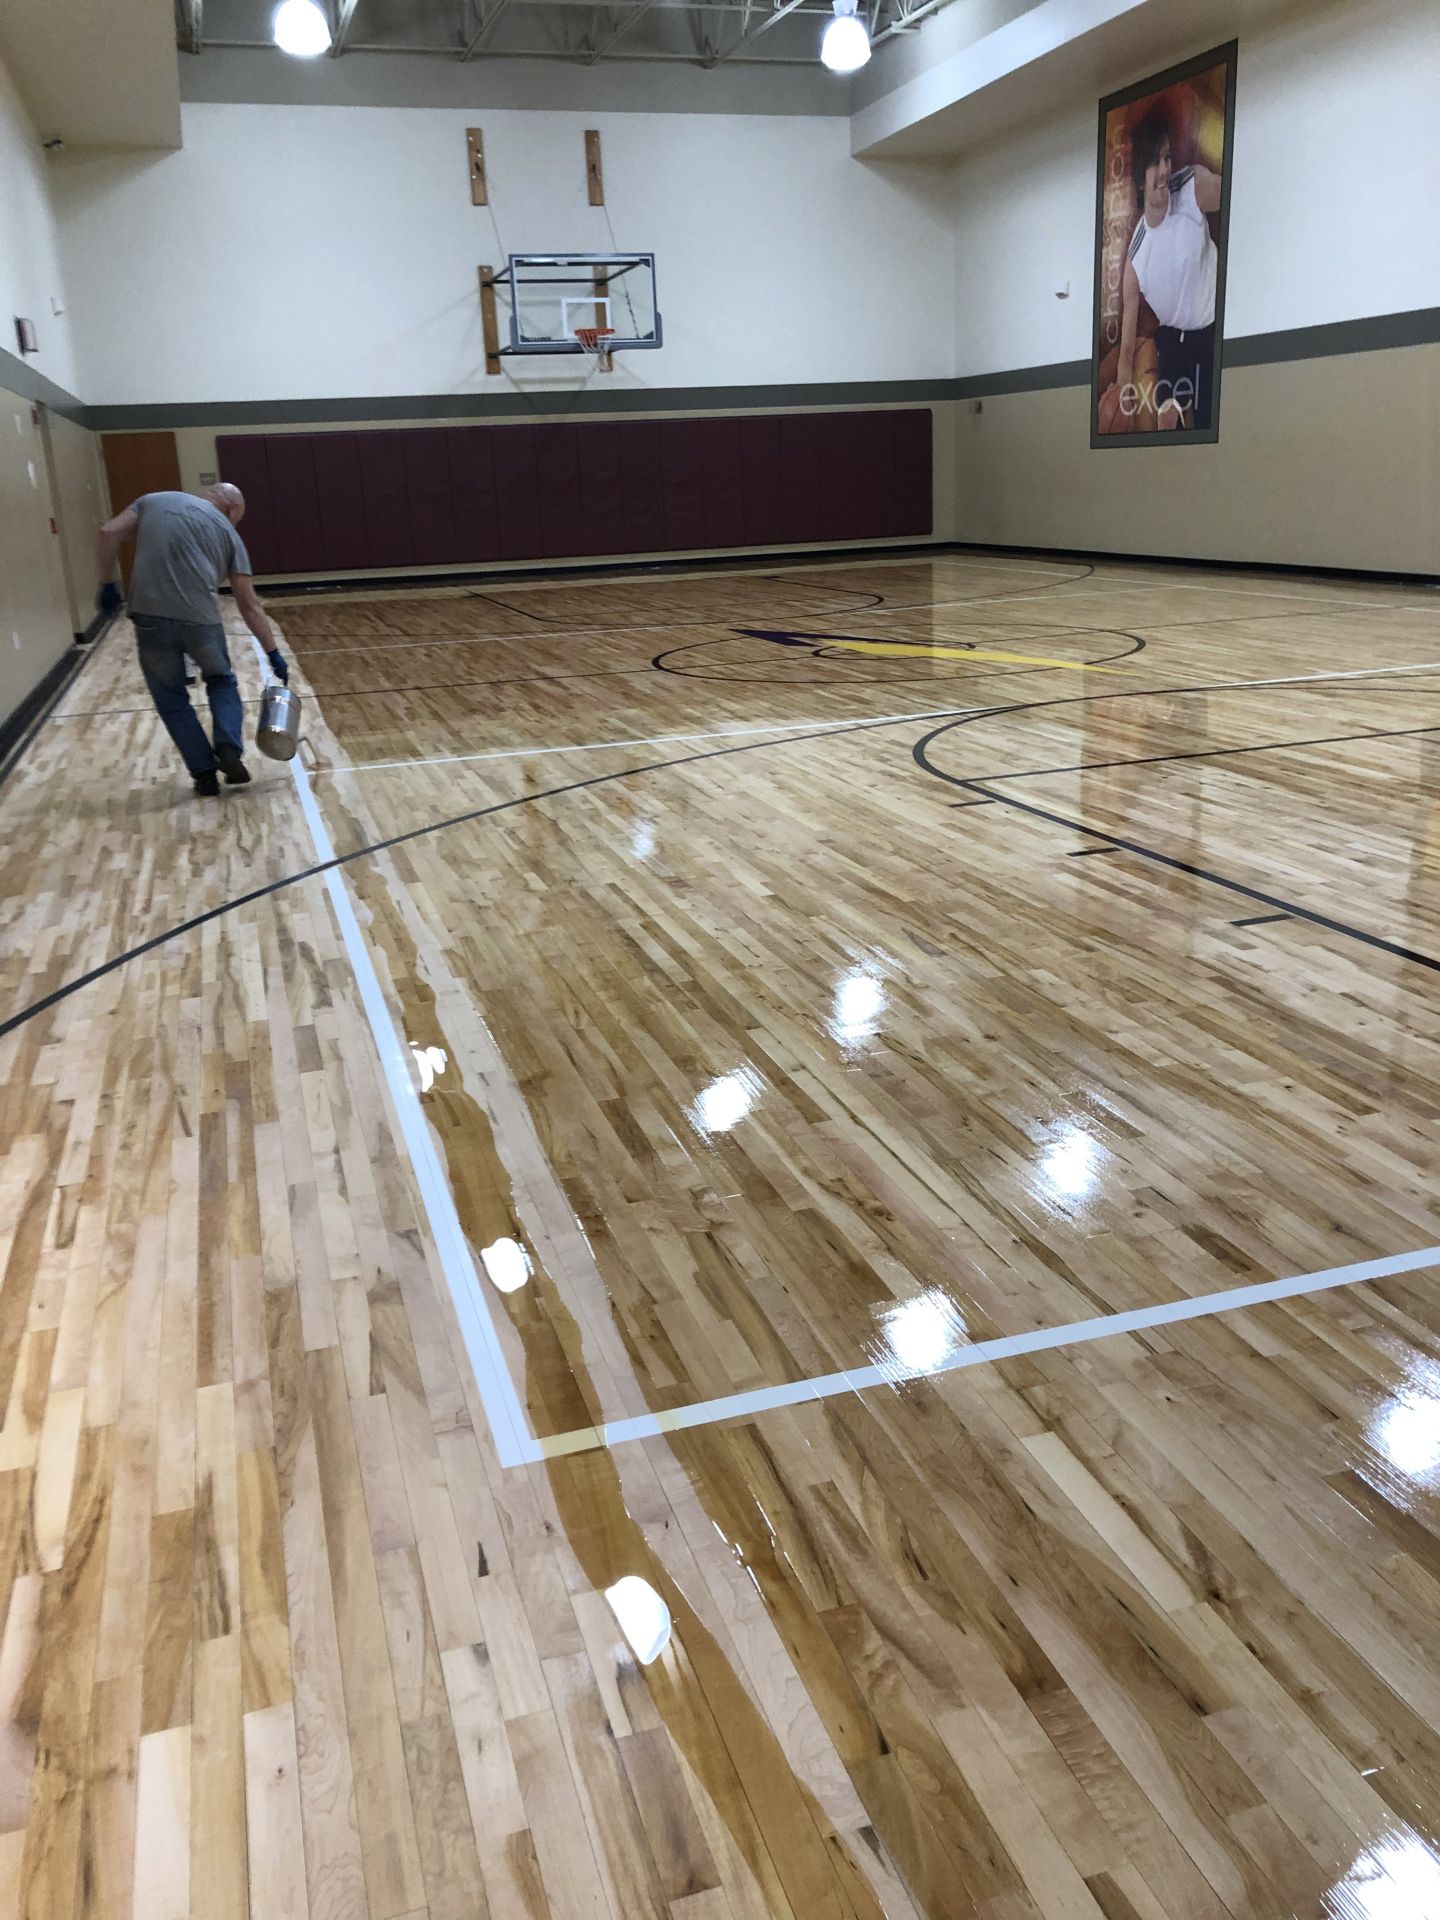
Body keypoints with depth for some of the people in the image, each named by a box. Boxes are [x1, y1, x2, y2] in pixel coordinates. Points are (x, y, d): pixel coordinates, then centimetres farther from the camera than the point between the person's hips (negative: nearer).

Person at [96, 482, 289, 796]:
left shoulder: (153, 501, 20)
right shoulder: (227, 532, 16)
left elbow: (109, 532, 7)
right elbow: (249, 605, 13)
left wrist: (107, 585, 14)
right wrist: (274, 654, 17)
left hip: (150, 615, 1)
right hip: (199, 617, -1)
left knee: (171, 697, 17)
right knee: (222, 681, 23)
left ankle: (204, 772, 14)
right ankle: (229, 751, 3)